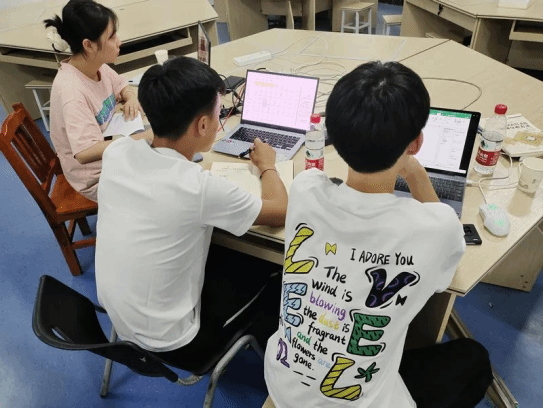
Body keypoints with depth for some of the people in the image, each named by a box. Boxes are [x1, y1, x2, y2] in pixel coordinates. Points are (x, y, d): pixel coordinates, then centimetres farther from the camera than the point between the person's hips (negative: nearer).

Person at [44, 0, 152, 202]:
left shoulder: (96, 64, -9)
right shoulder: (71, 91, -32)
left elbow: (122, 86, 11)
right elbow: (85, 153, -40)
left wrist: (131, 98, -13)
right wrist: (146, 137, -42)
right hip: (97, 177, -8)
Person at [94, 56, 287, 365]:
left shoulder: (116, 152, -14)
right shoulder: (199, 188, -33)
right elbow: (281, 212, -15)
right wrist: (268, 165, 3)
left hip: (118, 315, 7)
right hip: (167, 341, -6)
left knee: (228, 255, 21)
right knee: (273, 272, 10)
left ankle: (254, 332, 43)